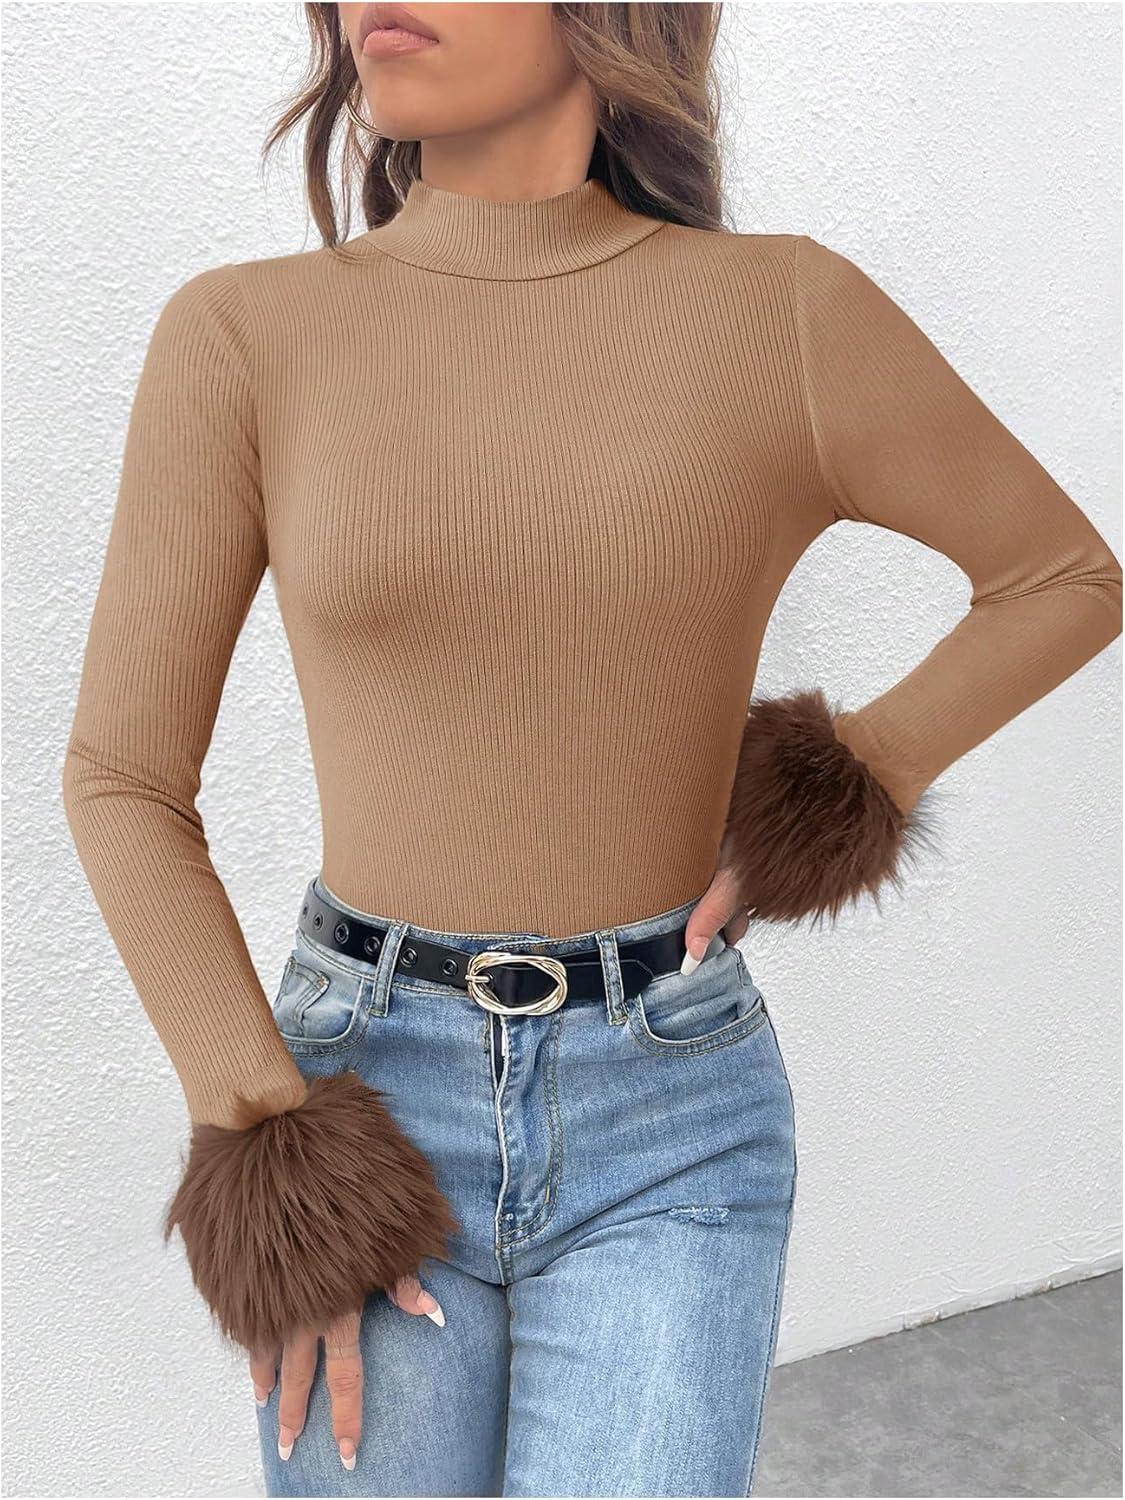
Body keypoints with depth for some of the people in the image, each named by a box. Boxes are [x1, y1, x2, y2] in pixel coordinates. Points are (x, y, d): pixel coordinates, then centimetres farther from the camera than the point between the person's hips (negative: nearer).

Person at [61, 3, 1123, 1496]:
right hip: (371, 1112, 1)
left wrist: (855, 782, -3)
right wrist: (262, 1152, -8)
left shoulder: (788, 316, -5)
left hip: (670, 1123, 0)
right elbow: (124, 779, -2)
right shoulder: (243, 338, -5)